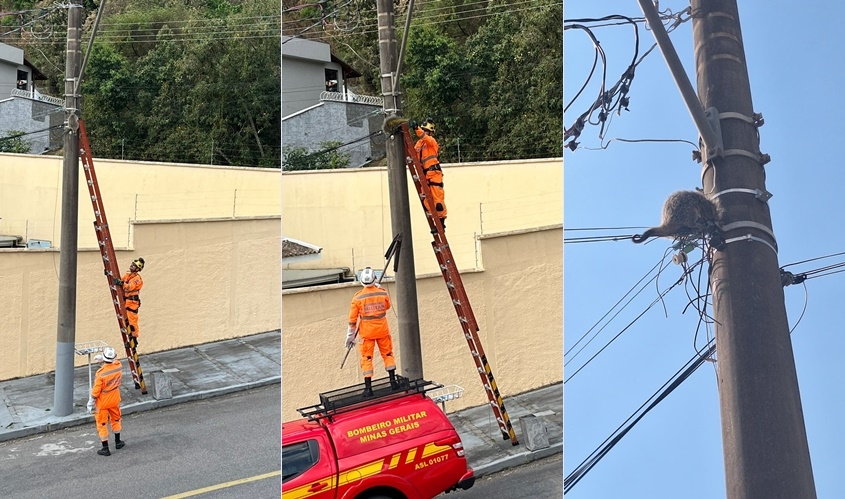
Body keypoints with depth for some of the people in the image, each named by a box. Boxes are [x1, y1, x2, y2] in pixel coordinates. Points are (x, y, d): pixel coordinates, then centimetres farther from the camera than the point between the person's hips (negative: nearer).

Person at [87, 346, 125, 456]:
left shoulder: (101, 373, -28)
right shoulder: (119, 366, -14)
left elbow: (96, 390, -19)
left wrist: (91, 403, -7)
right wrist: (106, 360, 20)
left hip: (102, 403, -5)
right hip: (115, 400, 5)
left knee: (102, 424, 9)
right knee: (116, 419, 25)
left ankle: (105, 449, 15)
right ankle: (118, 442, 38)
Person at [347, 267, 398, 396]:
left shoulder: (358, 297, -13)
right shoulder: (383, 293, -10)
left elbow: (353, 319, -6)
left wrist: (350, 336, 4)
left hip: (366, 333, -1)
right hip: (383, 330, 2)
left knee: (366, 358, 7)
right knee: (387, 354, 17)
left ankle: (368, 388, 7)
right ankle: (393, 381, 21)